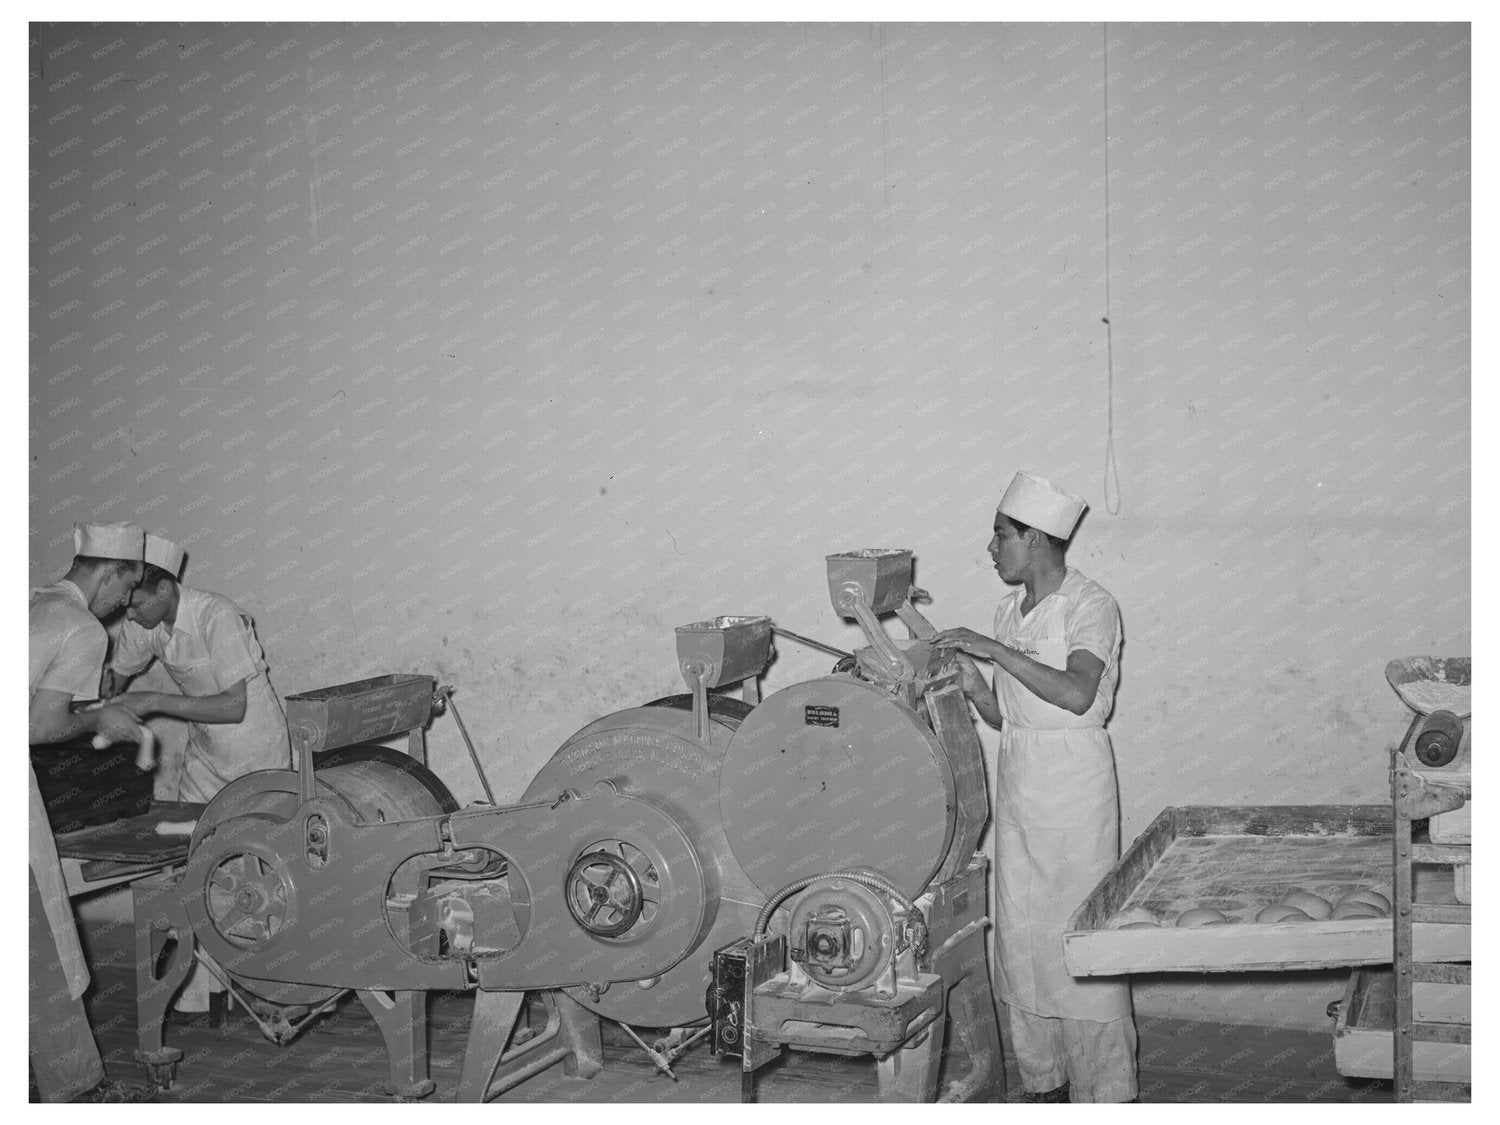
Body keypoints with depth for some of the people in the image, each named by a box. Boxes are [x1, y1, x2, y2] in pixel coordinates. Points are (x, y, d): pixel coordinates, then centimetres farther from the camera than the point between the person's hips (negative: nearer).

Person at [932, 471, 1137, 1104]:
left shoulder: (1090, 606, -10)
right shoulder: (1010, 610, 11)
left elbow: (1077, 693, -26)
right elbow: (1003, 715, 12)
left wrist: (995, 649, -24)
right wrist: (972, 684, -8)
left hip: (1074, 777, -7)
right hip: (1018, 777, 7)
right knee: (1020, 931, 10)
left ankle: (1104, 1092, 8)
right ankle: (1043, 1080, 23)